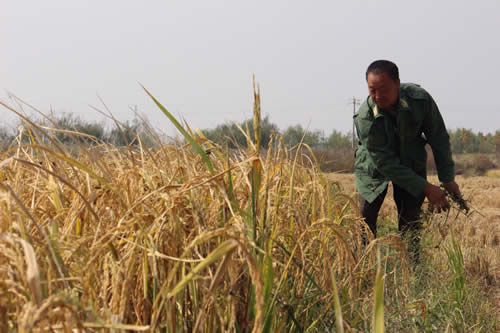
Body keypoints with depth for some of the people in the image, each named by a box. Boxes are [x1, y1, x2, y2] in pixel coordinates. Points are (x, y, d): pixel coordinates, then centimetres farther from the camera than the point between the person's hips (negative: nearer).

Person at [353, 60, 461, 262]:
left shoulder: (420, 99, -25)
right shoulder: (365, 117, -31)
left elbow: (439, 138, -9)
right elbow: (385, 163, -29)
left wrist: (448, 179, -9)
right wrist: (425, 188, -31)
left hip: (411, 162, 2)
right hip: (375, 165, -2)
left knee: (410, 217, -7)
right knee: (366, 213, -13)